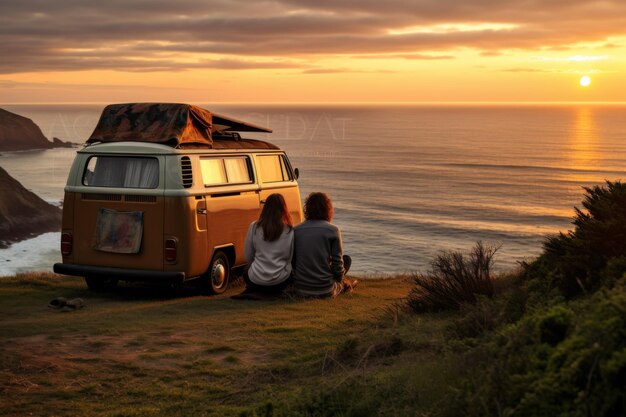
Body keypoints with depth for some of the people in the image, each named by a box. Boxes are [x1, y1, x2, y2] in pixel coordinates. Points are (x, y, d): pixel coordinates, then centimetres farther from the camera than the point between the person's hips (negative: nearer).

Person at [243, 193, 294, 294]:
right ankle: (275, 291, 13)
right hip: (281, 280, -1)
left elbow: (248, 256, 3)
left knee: (246, 272, 35)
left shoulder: (254, 227, -5)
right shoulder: (290, 230, -9)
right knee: (291, 272, 33)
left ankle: (254, 290, 10)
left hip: (256, 280, 1)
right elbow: (291, 257, 0)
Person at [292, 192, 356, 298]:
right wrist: (341, 281, 14)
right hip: (325, 290, -4)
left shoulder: (296, 230, 1)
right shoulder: (332, 230, -8)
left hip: (300, 290, 4)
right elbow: (338, 263, -6)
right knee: (346, 259, 23)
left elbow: (292, 261, 8)